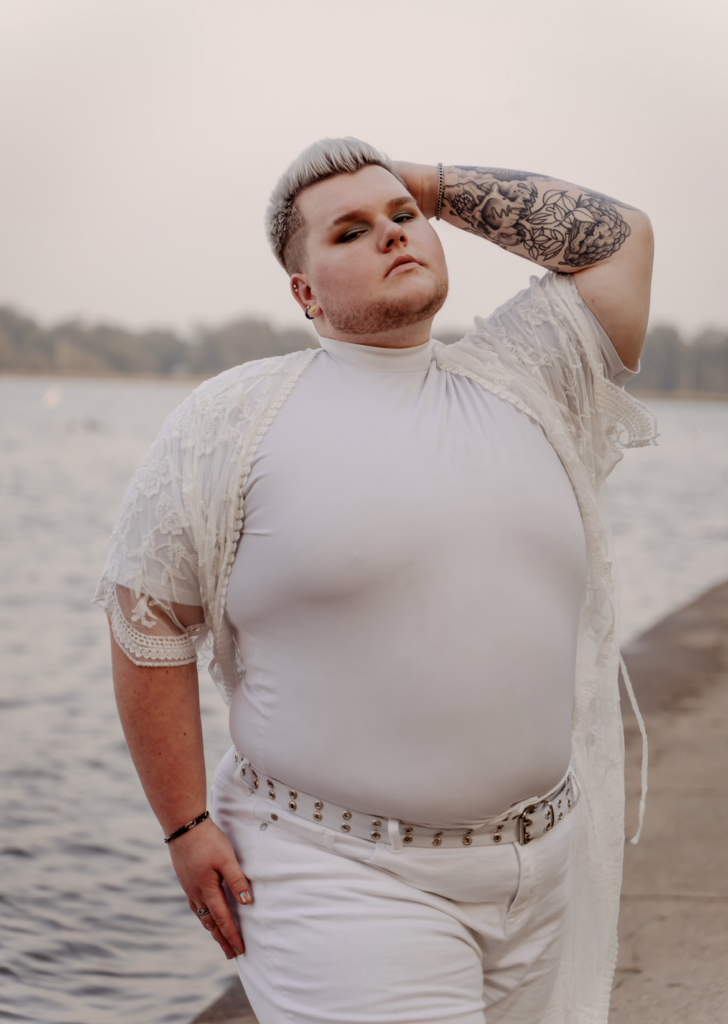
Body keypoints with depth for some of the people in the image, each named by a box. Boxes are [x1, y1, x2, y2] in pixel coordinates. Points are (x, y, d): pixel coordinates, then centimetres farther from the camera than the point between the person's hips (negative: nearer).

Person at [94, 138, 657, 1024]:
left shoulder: (525, 385, 9)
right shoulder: (232, 420, -3)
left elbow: (618, 236, 10)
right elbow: (146, 621, -2)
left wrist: (437, 186, 11)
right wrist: (186, 827, -6)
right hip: (344, 878, -4)